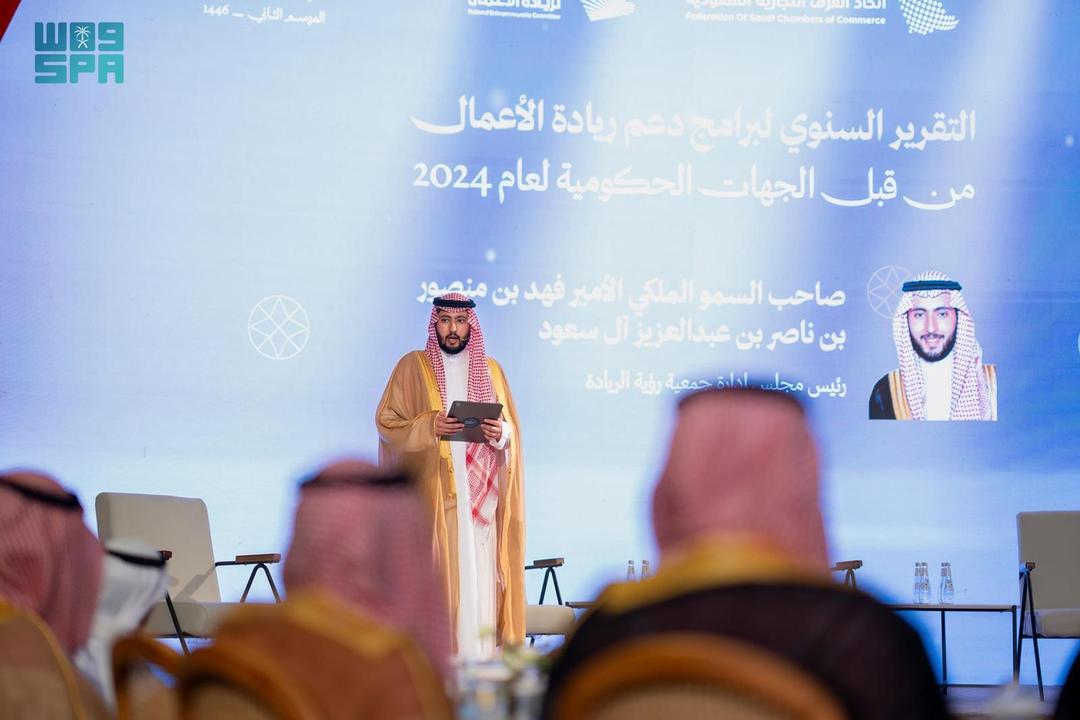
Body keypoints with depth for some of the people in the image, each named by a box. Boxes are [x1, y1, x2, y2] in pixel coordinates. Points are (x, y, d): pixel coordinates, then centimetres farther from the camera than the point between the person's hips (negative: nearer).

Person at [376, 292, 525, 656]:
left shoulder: (491, 370, 13)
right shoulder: (412, 366, 4)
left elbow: (512, 427, 13)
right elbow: (386, 421, -1)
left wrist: (501, 432, -10)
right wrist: (429, 427, -17)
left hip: (479, 494, 3)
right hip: (433, 493, -3)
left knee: (479, 574, -2)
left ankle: (477, 661, 0)